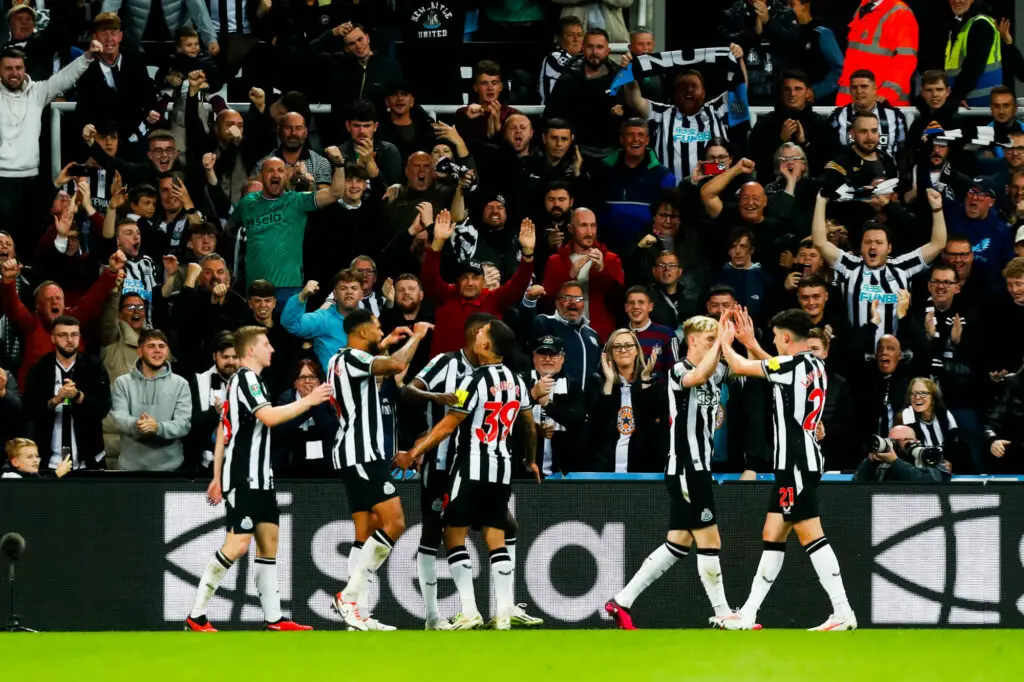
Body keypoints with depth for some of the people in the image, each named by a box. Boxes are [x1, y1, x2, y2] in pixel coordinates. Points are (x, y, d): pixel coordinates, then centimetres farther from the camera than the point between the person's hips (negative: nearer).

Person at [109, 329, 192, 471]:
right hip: (130, 467, 0)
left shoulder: (180, 384, 2)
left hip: (169, 467, 0)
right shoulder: (122, 383, 4)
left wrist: (158, 428, -28)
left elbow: (184, 424, -7)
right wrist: (136, 425, -33)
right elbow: (119, 418, -9)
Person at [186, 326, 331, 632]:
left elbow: (222, 431, 20)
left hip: (259, 478, 11)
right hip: (243, 478, -11)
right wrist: (308, 401, -17)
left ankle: (273, 618, 7)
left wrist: (218, 477, 20)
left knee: (269, 539, 7)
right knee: (238, 544, -14)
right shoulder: (246, 378, -11)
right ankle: (196, 615, -12)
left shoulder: (240, 380, 19)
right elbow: (269, 417, -24)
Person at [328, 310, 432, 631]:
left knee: (366, 533, 8)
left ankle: (358, 614, 3)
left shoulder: (340, 360, 19)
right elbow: (396, 366, -27)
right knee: (393, 523, -14)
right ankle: (350, 593, -17)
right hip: (363, 453, -11)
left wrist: (382, 346, 40)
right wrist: (416, 336, -11)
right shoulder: (352, 358, -12)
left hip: (352, 455, 11)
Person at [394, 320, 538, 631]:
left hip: (472, 468, -6)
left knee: (454, 536, 0)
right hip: (502, 469, 6)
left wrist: (414, 453, -7)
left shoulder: (476, 380, -13)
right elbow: (530, 426, 20)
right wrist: (531, 460, 36)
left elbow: (448, 425, -13)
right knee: (496, 541, 6)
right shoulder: (517, 381, 8)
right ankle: (504, 614, -3)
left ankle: (469, 613, -8)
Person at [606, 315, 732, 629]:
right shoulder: (678, 371, -11)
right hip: (685, 469, -9)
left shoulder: (716, 371, 14)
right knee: (709, 542, -5)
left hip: (698, 469, 9)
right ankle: (724, 617, 2)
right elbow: (698, 376, -33)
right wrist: (721, 341, -28)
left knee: (678, 545, 9)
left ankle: (621, 602, 12)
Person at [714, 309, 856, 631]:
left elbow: (739, 366, -5)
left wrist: (726, 343, 13)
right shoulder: (815, 366, 12)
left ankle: (843, 612, -17)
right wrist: (750, 343, 30)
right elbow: (769, 367, 32)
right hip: (796, 462, 10)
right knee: (772, 536, 13)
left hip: (796, 463, -10)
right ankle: (748, 615, 17)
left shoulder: (791, 365, -14)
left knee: (810, 534, -12)